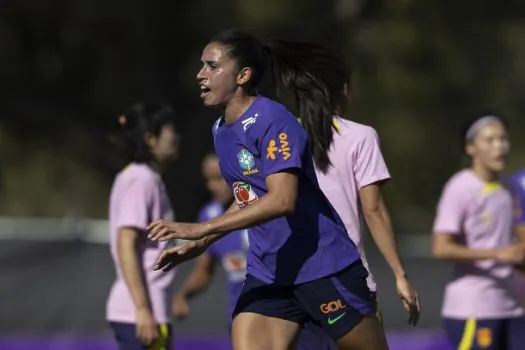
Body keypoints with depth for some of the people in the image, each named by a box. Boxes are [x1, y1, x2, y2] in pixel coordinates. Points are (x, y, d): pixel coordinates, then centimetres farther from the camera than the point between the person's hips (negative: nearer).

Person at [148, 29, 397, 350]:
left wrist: (199, 230, -31)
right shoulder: (221, 131, 10)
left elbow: (282, 200, -29)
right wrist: (200, 245, 14)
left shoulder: (271, 120, -17)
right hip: (267, 273, 7)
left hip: (323, 268, -7)